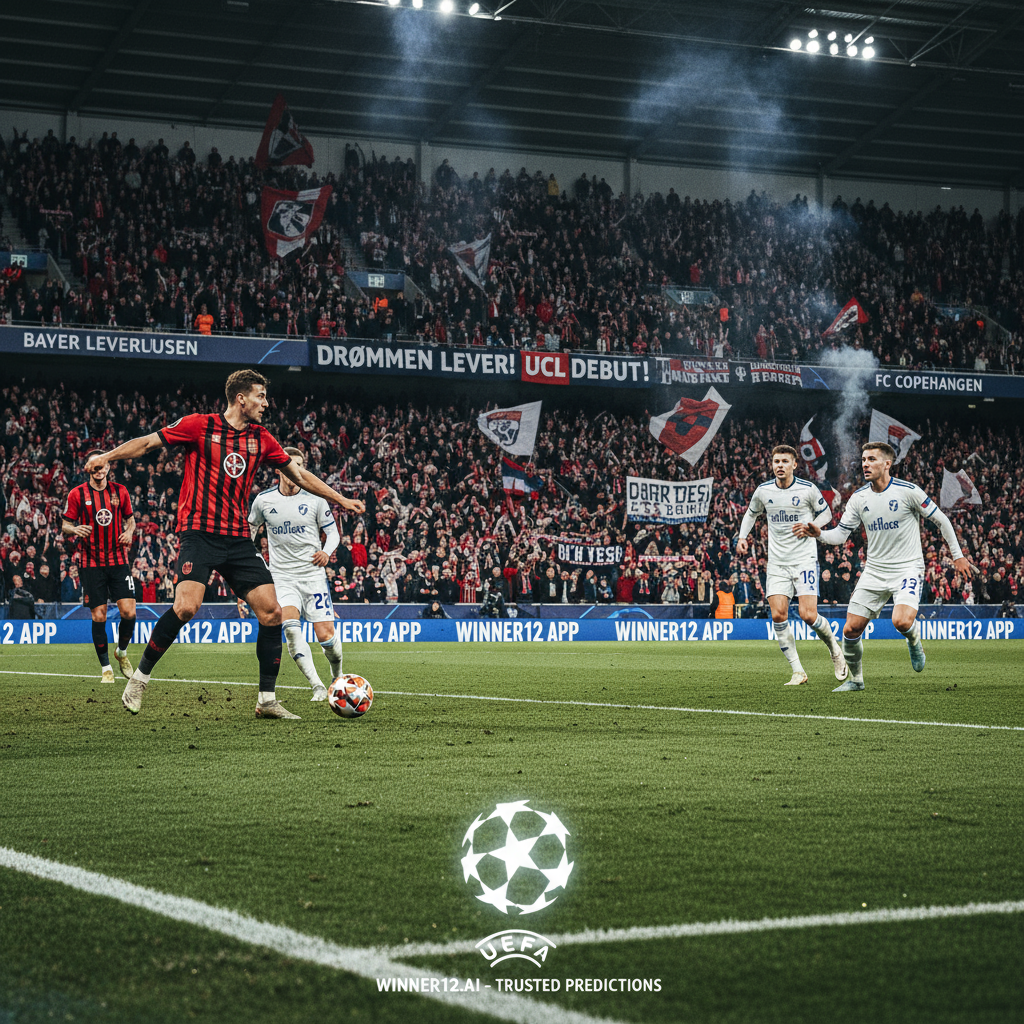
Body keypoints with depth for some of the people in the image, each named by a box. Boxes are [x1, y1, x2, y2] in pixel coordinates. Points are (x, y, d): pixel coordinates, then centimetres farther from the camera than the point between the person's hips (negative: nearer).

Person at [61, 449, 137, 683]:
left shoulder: (120, 491, 6)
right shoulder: (77, 494, 0)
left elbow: (130, 519, 17)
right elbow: (65, 526, 4)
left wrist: (129, 532, -4)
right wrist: (74, 530, -19)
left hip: (119, 560, 2)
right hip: (92, 564, -2)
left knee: (129, 612, -9)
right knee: (98, 616, -4)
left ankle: (121, 651, 20)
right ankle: (105, 666, 11)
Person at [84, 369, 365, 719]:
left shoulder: (261, 439, 13)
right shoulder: (199, 425, 0)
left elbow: (299, 475, 23)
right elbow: (149, 442, 3)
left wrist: (341, 500, 23)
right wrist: (107, 456, -8)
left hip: (238, 539, 5)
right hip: (198, 533, -5)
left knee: (271, 611, -4)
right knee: (186, 607, -23)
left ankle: (267, 700, 6)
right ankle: (139, 679, -3)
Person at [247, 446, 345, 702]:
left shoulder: (315, 499, -2)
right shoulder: (264, 500, 1)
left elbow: (333, 532, 6)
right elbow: (252, 526, 20)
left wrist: (327, 551, -14)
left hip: (313, 573, 0)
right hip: (282, 576, 0)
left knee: (325, 635, -8)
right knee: (290, 626, -26)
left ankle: (337, 674, 27)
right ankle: (317, 687, -23)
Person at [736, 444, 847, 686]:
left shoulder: (808, 489, -6)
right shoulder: (763, 491, 3)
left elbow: (826, 512, 9)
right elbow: (751, 513, 22)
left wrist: (811, 525, -11)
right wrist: (742, 537, 7)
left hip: (805, 559, -3)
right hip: (777, 563, 3)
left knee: (808, 615, -14)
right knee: (778, 615, -11)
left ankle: (833, 646, 19)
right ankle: (798, 672, -2)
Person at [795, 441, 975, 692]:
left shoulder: (908, 491, -11)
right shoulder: (858, 498, 2)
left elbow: (941, 520, 0)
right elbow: (841, 534, 4)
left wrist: (957, 556, 3)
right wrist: (818, 534, -17)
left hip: (907, 568, -4)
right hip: (874, 571, 4)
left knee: (901, 621, -29)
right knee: (851, 629, -3)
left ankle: (914, 641, 8)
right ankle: (855, 679, 20)